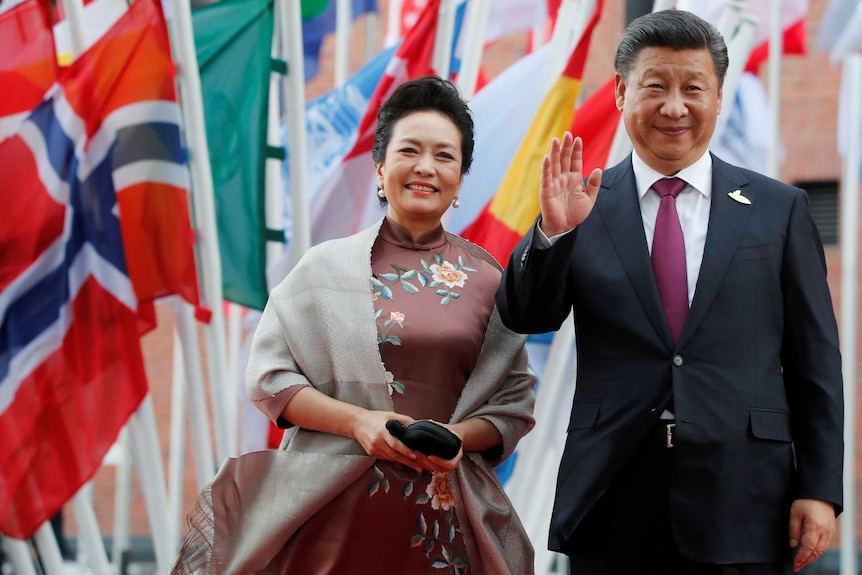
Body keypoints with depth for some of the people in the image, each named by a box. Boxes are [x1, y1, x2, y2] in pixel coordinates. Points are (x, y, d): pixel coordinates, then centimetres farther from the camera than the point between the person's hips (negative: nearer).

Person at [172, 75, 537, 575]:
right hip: (337, 510, -1)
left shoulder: (488, 279, 6)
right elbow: (269, 374, -1)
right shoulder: (328, 266, 3)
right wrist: (357, 422, -14)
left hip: (445, 515, 1)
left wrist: (459, 436, -12)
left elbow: (515, 402, 7)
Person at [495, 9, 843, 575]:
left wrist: (820, 490, -1)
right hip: (611, 505, 0)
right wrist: (553, 231, -18)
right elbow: (525, 316, -1)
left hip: (740, 505, 0)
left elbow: (815, 361, 5)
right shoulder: (586, 206, 5)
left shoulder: (780, 209, 6)